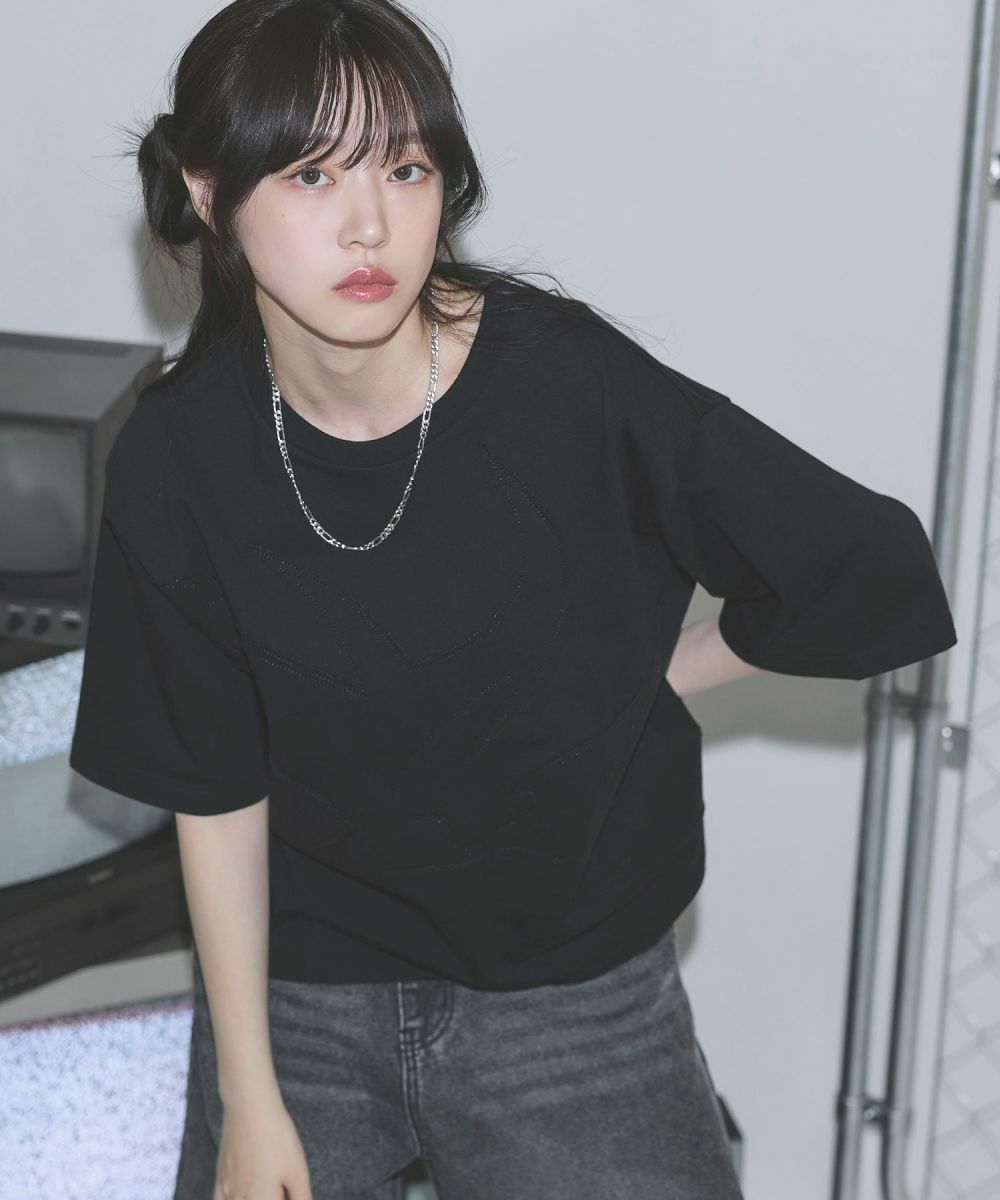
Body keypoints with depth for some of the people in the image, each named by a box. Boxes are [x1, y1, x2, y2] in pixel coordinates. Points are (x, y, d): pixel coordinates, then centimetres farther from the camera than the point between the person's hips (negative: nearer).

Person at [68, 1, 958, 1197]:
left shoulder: (571, 387, -20)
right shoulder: (175, 460, -12)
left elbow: (868, 565, -12)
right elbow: (216, 794, -5)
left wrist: (639, 680, -5)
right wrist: (250, 1099, -3)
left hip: (571, 997, -1)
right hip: (297, 993, 2)